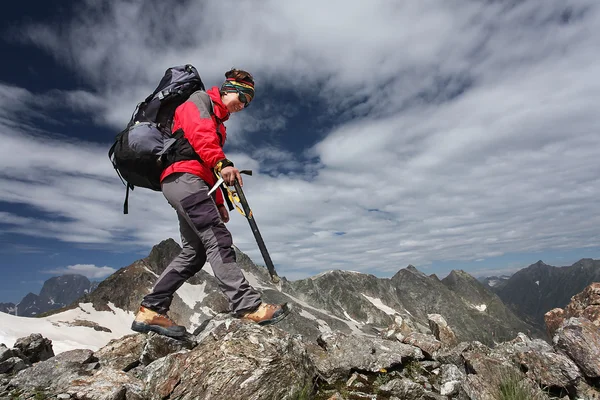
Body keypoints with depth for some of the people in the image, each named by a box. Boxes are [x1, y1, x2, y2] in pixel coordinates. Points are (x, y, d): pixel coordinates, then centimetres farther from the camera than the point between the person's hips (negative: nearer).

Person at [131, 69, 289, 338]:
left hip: (191, 184, 9)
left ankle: (150, 311, 7)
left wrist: (218, 203, 19)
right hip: (183, 176, -9)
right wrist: (221, 163, -28)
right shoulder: (200, 100, 8)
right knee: (218, 239, -20)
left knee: (194, 252, 3)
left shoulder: (219, 123, 32)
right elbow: (198, 133, -14)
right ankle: (248, 306, -25)